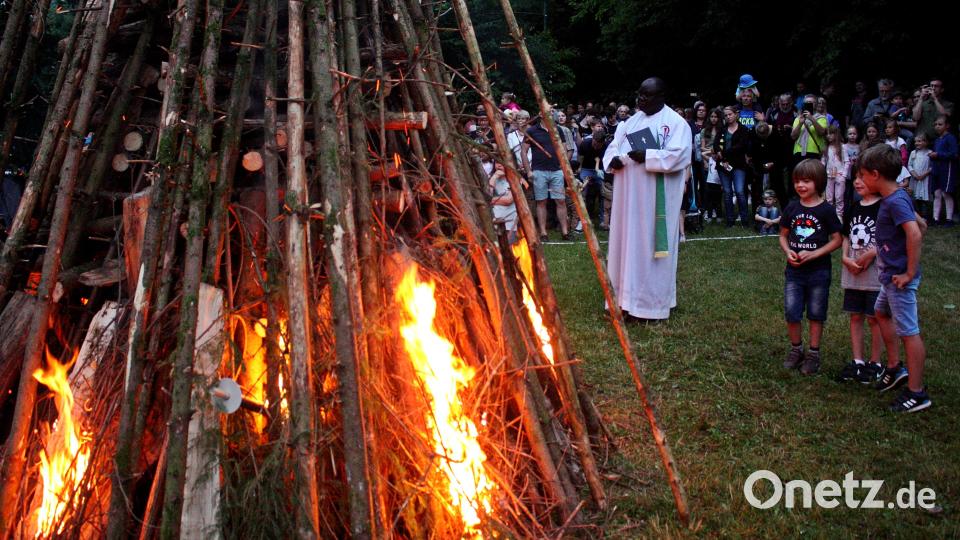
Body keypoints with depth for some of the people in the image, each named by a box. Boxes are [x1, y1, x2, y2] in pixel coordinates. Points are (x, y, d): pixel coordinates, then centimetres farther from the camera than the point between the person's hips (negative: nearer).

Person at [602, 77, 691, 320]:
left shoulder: (676, 123, -6)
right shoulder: (632, 121, 15)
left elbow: (679, 155, -18)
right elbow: (614, 145, 13)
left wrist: (646, 157, -24)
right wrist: (614, 159, -9)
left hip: (656, 198, -6)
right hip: (629, 196, 6)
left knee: (650, 245, -2)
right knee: (627, 242, 8)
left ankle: (652, 300, 7)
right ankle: (626, 295, 17)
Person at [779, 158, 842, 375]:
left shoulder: (826, 210, -8)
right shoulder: (792, 208, 2)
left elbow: (837, 239, -7)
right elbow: (783, 235, 11)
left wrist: (814, 254, -17)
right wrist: (788, 251, -8)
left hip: (818, 271, -3)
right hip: (794, 270, 3)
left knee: (816, 314, 8)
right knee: (791, 313, 2)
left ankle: (813, 353, 20)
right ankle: (796, 349, 21)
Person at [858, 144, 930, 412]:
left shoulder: (896, 201, -22)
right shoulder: (892, 198, 7)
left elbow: (915, 233, -34)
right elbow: (919, 224, 21)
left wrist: (909, 272, -27)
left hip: (899, 278, -11)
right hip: (890, 274, 11)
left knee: (909, 331, -3)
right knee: (881, 312, 27)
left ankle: (917, 393, 5)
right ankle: (894, 367, 38)